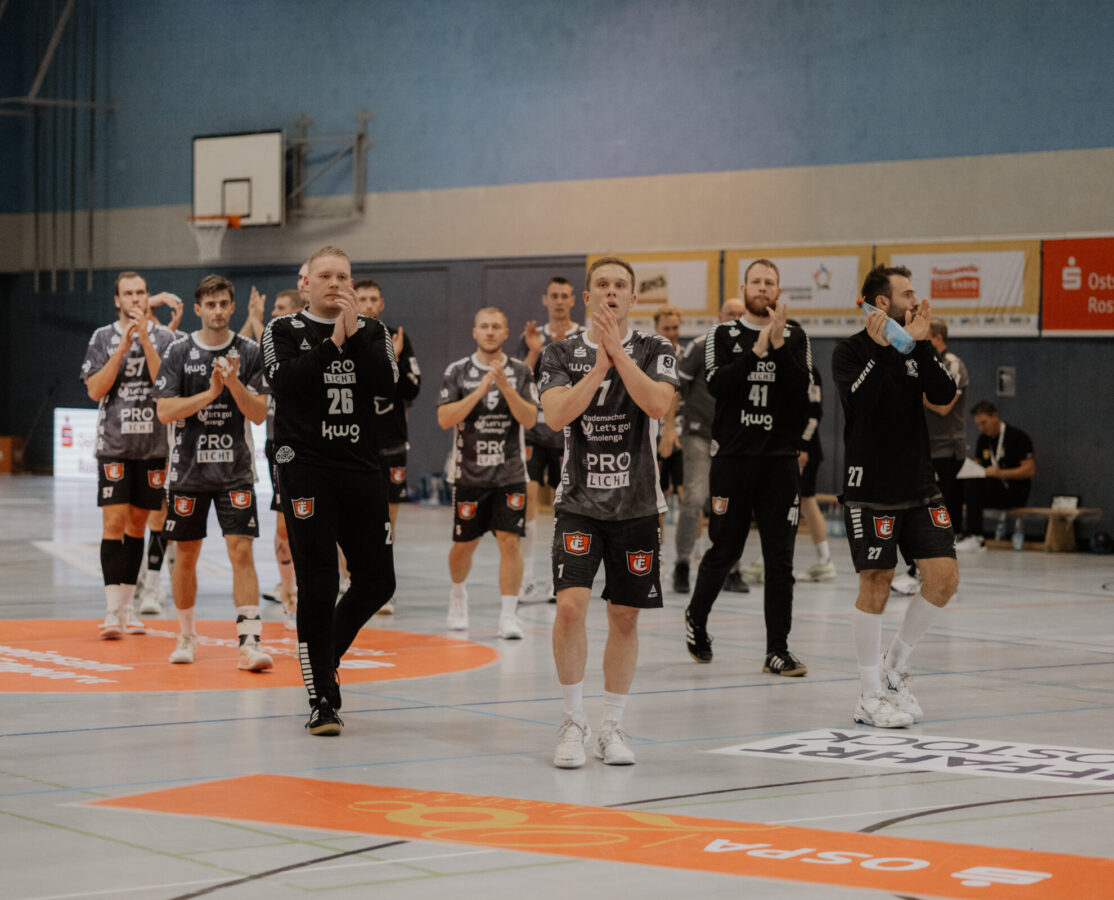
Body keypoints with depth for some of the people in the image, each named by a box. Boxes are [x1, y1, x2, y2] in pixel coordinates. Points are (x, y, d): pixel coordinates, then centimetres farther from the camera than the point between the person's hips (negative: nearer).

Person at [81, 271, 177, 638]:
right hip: (114, 445, -2)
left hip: (154, 445, 2)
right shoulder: (103, 338, 2)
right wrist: (123, 348, -14)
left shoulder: (164, 337, 3)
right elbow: (95, 391, -7)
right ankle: (112, 611, -12)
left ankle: (128, 607, 19)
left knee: (138, 523, 10)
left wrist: (145, 340, -16)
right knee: (114, 522, -10)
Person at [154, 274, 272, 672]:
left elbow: (259, 414, -4)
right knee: (186, 554, 9)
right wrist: (209, 393, -19)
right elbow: (165, 411, -8)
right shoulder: (178, 352, -1)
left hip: (235, 470, -1)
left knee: (241, 550, -11)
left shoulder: (249, 352, 0)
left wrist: (234, 384, -20)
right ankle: (186, 637, 26)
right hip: (188, 469, 1)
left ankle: (250, 643, -14)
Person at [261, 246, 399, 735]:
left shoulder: (371, 331, 11)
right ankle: (322, 699, 0)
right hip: (305, 469, -4)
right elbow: (283, 382, -14)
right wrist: (332, 342, -14)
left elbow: (386, 383, -6)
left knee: (377, 582, 7)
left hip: (361, 470, 4)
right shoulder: (283, 330, 4)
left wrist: (354, 333, -12)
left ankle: (325, 653, 33)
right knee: (318, 585, -7)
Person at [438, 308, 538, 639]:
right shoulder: (458, 371, 0)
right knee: (464, 544, 11)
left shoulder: (520, 371, 2)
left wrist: (505, 387, -19)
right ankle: (458, 593, 39)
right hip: (468, 472, 0)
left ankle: (508, 615, -7)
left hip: (510, 474, 0)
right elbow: (445, 419, -9)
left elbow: (529, 419, -7)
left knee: (509, 540, -10)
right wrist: (480, 391, -17)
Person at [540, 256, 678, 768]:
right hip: (579, 502, -1)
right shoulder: (562, 354, 2)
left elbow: (658, 404, -17)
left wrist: (617, 351, -19)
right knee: (570, 605, -16)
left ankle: (612, 727, 20)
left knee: (624, 617, 7)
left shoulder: (655, 351, 1)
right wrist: (599, 366, -17)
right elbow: (557, 414, -13)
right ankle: (573, 722, 0)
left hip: (637, 505, 1)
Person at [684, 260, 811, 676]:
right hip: (733, 458, -1)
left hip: (780, 460, 1)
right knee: (724, 551, 6)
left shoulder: (795, 338, 7)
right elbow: (717, 384, -12)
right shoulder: (722, 335, 4)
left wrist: (779, 345, -17)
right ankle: (696, 617, 32)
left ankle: (777, 650, 3)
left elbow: (801, 389, -8)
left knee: (780, 559, -1)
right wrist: (758, 349, -19)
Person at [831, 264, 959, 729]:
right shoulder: (851, 350, -5)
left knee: (944, 577, -1)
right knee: (876, 585, -3)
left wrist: (921, 344, -12)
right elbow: (860, 402, -21)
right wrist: (879, 349, -25)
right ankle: (870, 695, 7)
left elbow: (944, 394, -4)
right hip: (871, 487, -6)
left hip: (919, 484, 6)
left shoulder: (915, 348, 10)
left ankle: (895, 663, 19)